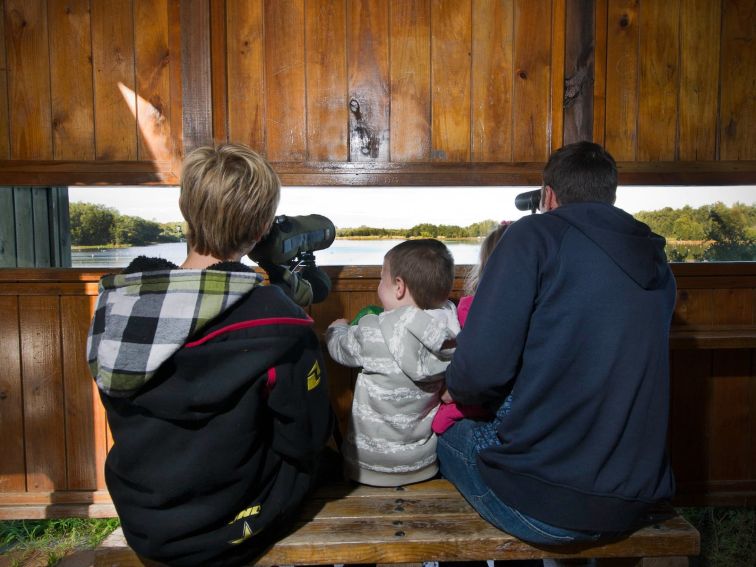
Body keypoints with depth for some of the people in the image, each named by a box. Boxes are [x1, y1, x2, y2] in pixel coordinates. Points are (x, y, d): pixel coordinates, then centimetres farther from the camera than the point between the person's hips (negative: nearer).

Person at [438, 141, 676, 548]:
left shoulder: (536, 234, -12)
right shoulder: (656, 263, 7)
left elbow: (480, 370, -19)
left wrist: (455, 388, 4)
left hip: (540, 505, -6)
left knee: (444, 430, 22)